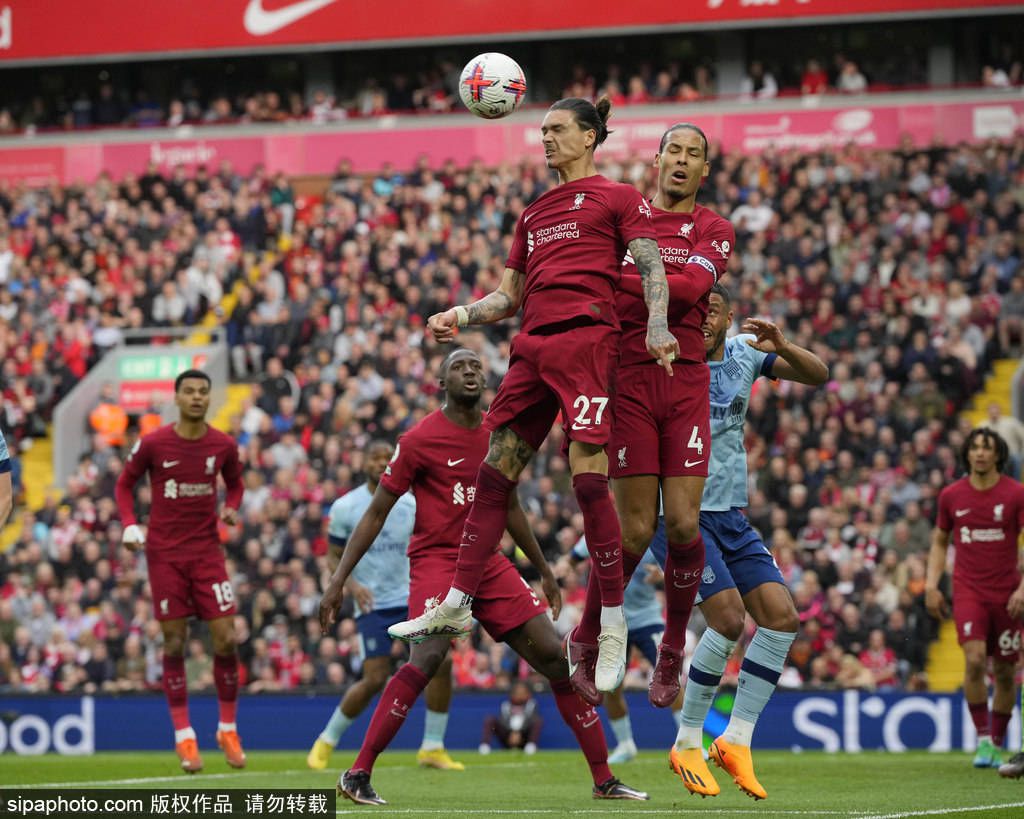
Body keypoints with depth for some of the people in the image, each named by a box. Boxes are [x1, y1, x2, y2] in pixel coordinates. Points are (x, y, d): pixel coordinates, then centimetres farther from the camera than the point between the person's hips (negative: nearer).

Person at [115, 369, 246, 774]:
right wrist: (129, 524, -9)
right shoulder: (152, 444, -6)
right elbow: (124, 484, 7)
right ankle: (184, 736, 7)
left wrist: (231, 508, -4)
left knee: (226, 640, -5)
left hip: (207, 550, 2)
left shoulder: (224, 445, 0)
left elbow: (234, 484, 18)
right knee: (175, 643, -1)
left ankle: (228, 729, 12)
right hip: (165, 553, -2)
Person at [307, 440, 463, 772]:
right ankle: (326, 742, 9)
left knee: (441, 662, -11)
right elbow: (334, 557, 3)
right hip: (372, 604, -3)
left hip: (411, 597, 3)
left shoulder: (411, 504, 4)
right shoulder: (345, 508, -3)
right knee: (376, 679, -12)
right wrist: (352, 585, -15)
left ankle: (433, 748, 2)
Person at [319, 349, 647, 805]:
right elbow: (376, 514, -3)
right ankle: (357, 776, -22)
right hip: (436, 559, -6)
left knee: (556, 656, 0)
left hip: (490, 563, 6)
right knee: (428, 656, -29)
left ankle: (604, 780, 8)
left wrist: (544, 571, 29)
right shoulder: (420, 440, -6)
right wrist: (339, 579, -8)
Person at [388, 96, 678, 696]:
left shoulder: (618, 197, 7)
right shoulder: (534, 213, 26)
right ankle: (456, 607, 10)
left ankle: (614, 630, -9)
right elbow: (510, 295, 25)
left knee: (589, 478, -14)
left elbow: (652, 265, -2)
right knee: (494, 472, 4)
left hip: (586, 337, -7)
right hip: (532, 347, 7)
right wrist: (461, 316, 7)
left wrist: (657, 326, -19)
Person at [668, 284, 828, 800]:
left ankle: (735, 742, 1)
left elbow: (818, 375, 5)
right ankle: (687, 746, -5)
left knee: (782, 616, -7)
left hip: (732, 517, 6)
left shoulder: (744, 353, 6)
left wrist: (781, 346, -15)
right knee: (729, 618, -20)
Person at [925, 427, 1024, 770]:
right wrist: (931, 584, 7)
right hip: (968, 591, 0)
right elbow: (940, 541, 17)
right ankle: (983, 739, -13)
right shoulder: (951, 496, 3)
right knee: (974, 659, -19)